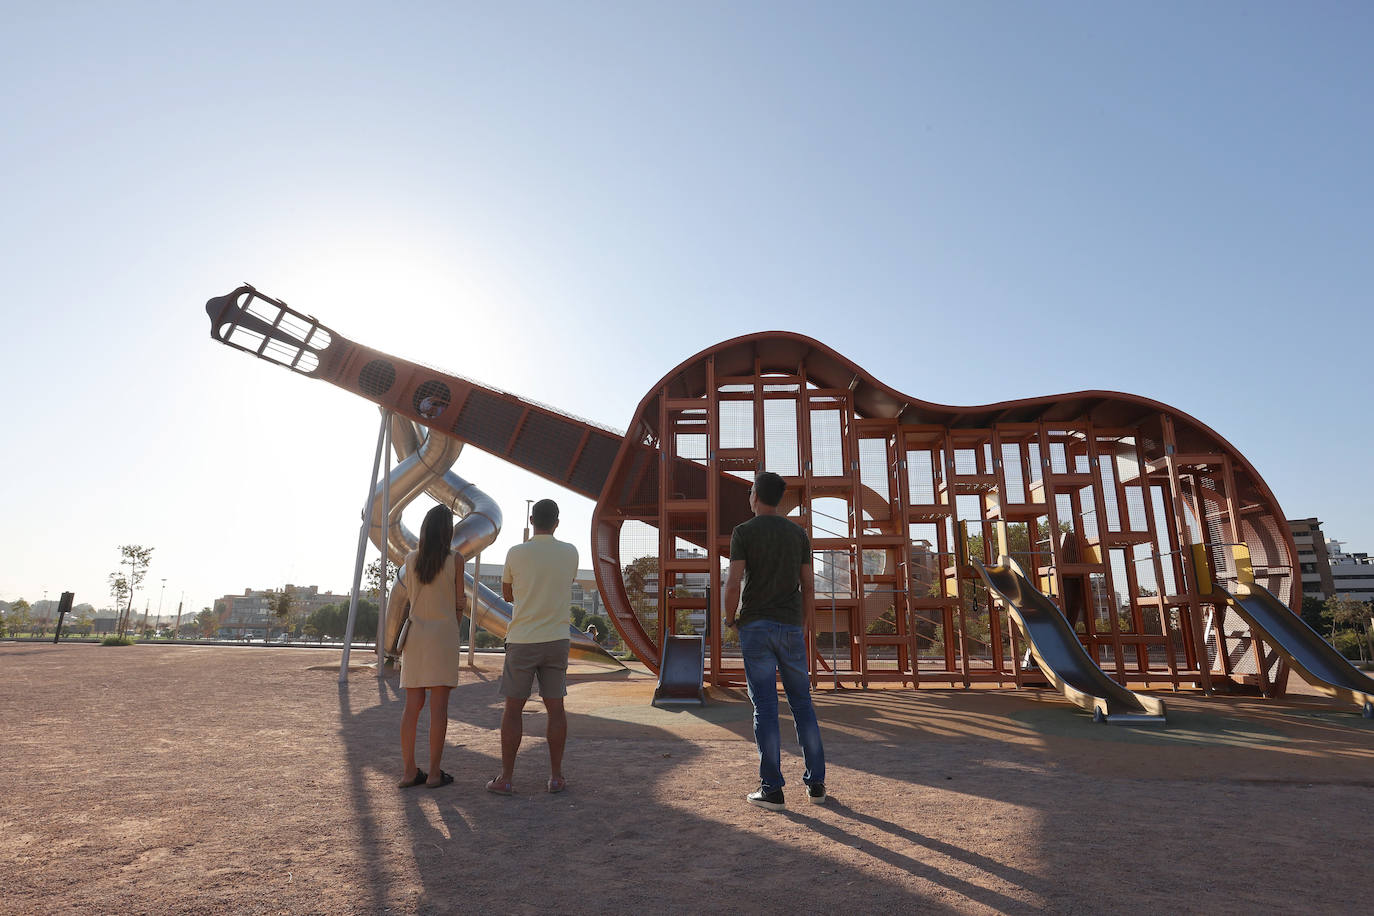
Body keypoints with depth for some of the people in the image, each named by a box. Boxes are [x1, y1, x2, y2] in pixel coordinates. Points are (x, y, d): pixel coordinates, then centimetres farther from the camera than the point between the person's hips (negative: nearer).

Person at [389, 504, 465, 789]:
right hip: (443, 636, -4)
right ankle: (434, 773, 5)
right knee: (439, 706, 1)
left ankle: (409, 771, 15)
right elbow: (459, 604, 0)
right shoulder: (455, 561, -8)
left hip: (415, 637, 4)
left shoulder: (411, 559, 2)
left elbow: (397, 598, 6)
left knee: (412, 706, 9)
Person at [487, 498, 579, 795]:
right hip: (557, 639, 2)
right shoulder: (570, 553, -1)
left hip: (522, 640, -2)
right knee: (555, 707, 8)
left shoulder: (516, 553, -7)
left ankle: (506, 778, 12)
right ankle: (556, 776, 15)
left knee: (513, 709, 7)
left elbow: (507, 594, 8)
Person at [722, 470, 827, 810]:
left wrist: (729, 617, 4)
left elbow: (733, 583, -14)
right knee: (802, 703, 11)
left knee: (765, 706, 0)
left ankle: (771, 789, 4)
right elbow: (808, 586, 7)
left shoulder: (744, 532, -5)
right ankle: (815, 783, 16)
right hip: (791, 627, 3)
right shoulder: (798, 533, 7)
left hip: (755, 626, -3)